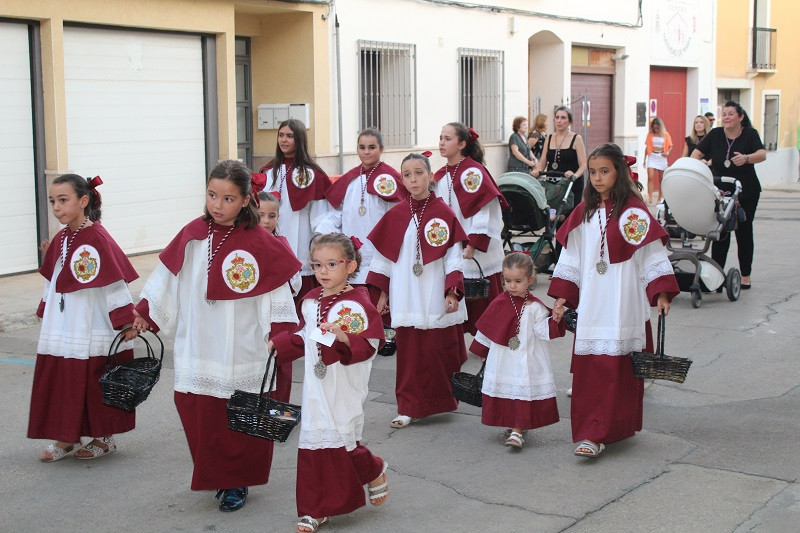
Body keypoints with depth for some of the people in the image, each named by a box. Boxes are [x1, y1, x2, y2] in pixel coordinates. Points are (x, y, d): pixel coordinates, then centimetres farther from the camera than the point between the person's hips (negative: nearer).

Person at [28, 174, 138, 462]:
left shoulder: (98, 239, -16)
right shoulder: (61, 239, 7)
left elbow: (115, 283, -17)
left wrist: (127, 321, -19)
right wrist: (46, 311, 17)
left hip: (93, 332, -7)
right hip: (61, 330, 7)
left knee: (95, 384, 3)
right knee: (60, 381, 10)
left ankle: (104, 438, 20)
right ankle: (66, 438, 24)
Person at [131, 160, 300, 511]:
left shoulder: (259, 243, -9)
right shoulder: (192, 235, 2)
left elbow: (277, 293, -6)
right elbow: (166, 279, 12)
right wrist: (145, 314, 15)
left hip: (241, 357, -3)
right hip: (197, 349, 3)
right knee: (198, 413, 6)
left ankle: (237, 482, 24)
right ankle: (214, 477, 25)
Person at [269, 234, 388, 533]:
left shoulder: (357, 304, -13)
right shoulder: (311, 301, 9)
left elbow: (369, 345, -18)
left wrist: (346, 338, -34)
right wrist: (277, 346, 16)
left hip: (344, 391, -6)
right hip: (316, 387, 6)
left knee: (342, 444, -4)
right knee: (313, 445, 6)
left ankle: (375, 472, 28)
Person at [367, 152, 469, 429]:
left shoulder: (444, 213, -3)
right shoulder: (395, 215, 5)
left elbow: (454, 256, -2)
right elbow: (383, 255, 10)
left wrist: (452, 291, -8)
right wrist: (381, 292, 9)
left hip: (436, 300, -2)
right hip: (406, 299, 2)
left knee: (439, 352, 2)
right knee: (409, 354, 3)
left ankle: (439, 401, 20)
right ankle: (409, 408, 11)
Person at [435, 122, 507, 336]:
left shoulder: (474, 172, -11)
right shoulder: (440, 176, 12)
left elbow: (484, 212, -16)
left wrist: (473, 244, -21)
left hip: (478, 255, -7)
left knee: (484, 308, 0)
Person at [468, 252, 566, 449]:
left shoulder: (534, 307, -7)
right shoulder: (499, 303, 2)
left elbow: (544, 331, -9)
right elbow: (487, 328, 12)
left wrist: (555, 320, -26)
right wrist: (481, 350, 19)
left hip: (526, 360, -3)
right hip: (502, 360, 3)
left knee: (523, 392, -4)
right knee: (504, 389, 9)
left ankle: (517, 430, 1)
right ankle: (513, 425, 26)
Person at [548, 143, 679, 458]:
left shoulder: (633, 210, -3)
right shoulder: (584, 212, 11)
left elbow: (651, 254, -3)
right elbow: (571, 257, 15)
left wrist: (661, 292, -10)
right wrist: (562, 296, 10)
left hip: (625, 306, -4)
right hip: (591, 306, 4)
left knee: (618, 369, -6)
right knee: (588, 370, 1)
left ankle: (595, 435, -6)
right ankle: (593, 432, 9)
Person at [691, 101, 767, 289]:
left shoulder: (750, 134, -6)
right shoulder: (715, 134, 2)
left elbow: (762, 154, -21)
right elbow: (697, 153, -2)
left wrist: (746, 158, -41)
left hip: (746, 192, -2)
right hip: (720, 191, 2)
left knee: (743, 231, 6)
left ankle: (745, 275, 15)